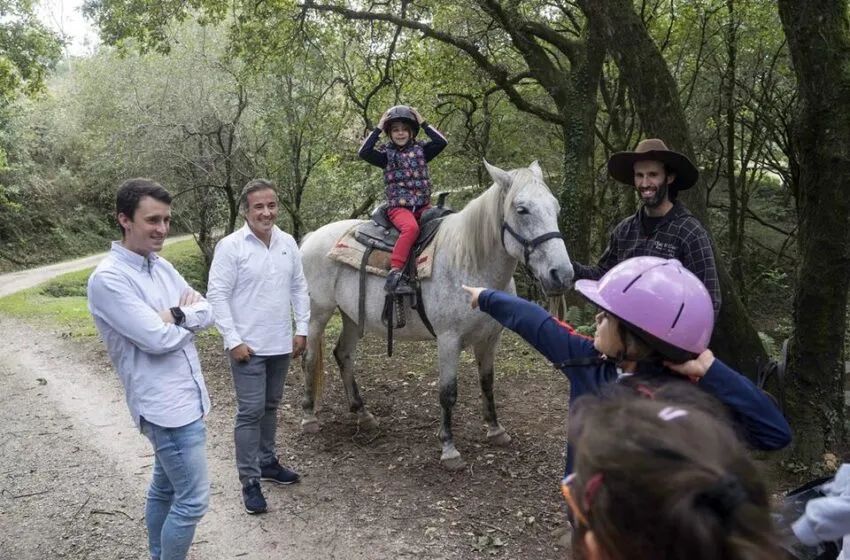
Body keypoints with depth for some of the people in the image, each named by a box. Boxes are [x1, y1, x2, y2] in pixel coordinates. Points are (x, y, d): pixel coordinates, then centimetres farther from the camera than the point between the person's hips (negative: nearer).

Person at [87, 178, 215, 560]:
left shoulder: (163, 267, 8)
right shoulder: (107, 279, -18)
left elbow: (207, 314, 3)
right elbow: (157, 338, -23)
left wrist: (176, 315, -17)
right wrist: (188, 313, -5)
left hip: (185, 398, 9)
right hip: (168, 406, -9)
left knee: (164, 489, 21)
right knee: (193, 500, -3)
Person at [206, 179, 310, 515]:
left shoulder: (288, 243, 4)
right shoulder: (230, 246, -11)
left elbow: (299, 288, 11)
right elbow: (217, 295, -12)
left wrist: (302, 329, 5)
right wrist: (233, 341, -16)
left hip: (281, 345, 5)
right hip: (248, 346, -5)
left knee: (270, 406, 18)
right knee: (250, 412, -2)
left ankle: (267, 462, 34)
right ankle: (250, 481, 9)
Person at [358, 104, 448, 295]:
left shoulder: (421, 150, 14)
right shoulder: (386, 154, 8)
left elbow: (442, 142, 0)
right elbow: (363, 152, -8)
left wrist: (423, 123, 2)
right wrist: (378, 128, -4)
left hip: (423, 205, 4)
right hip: (398, 207, -4)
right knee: (411, 227, -35)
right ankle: (395, 273, -39)